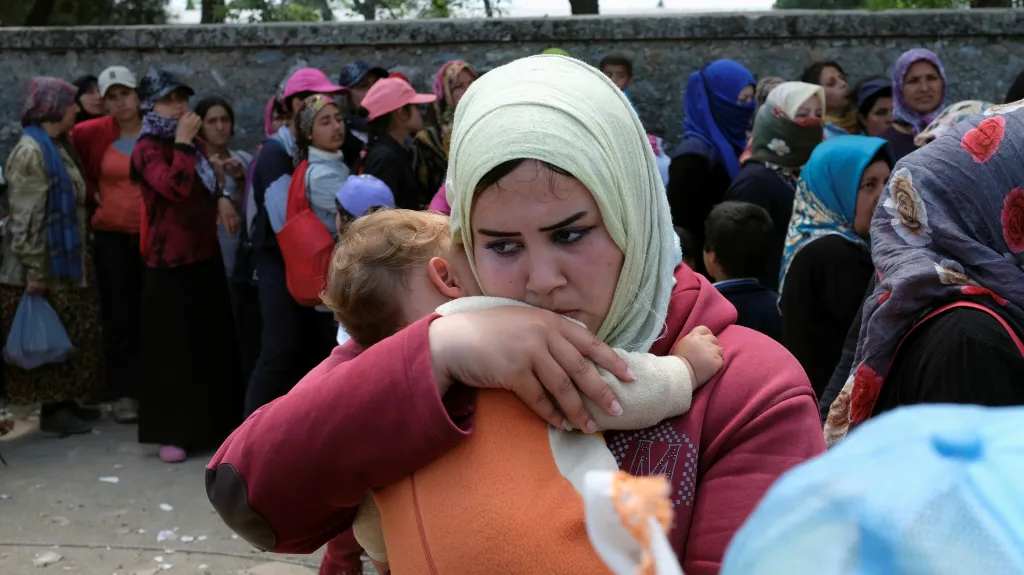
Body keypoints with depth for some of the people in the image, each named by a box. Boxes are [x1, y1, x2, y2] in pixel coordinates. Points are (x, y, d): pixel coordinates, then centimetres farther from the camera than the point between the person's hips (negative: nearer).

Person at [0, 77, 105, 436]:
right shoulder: (31, 151, -15)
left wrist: (83, 255, 19)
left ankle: (64, 401, 21)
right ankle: (52, 410, 6)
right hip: (46, 264, -9)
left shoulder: (59, 146, 13)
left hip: (67, 259, 9)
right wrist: (33, 269, -22)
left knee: (73, 336, 12)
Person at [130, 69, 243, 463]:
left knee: (213, 343, 12)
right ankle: (170, 433, 4)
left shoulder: (193, 144, 15)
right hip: (170, 262, -8)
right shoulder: (147, 149, -11)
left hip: (205, 255, 8)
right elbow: (175, 186, -28)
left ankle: (211, 424, 24)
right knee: (173, 348, -4)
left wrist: (222, 197, 8)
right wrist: (182, 143, -19)